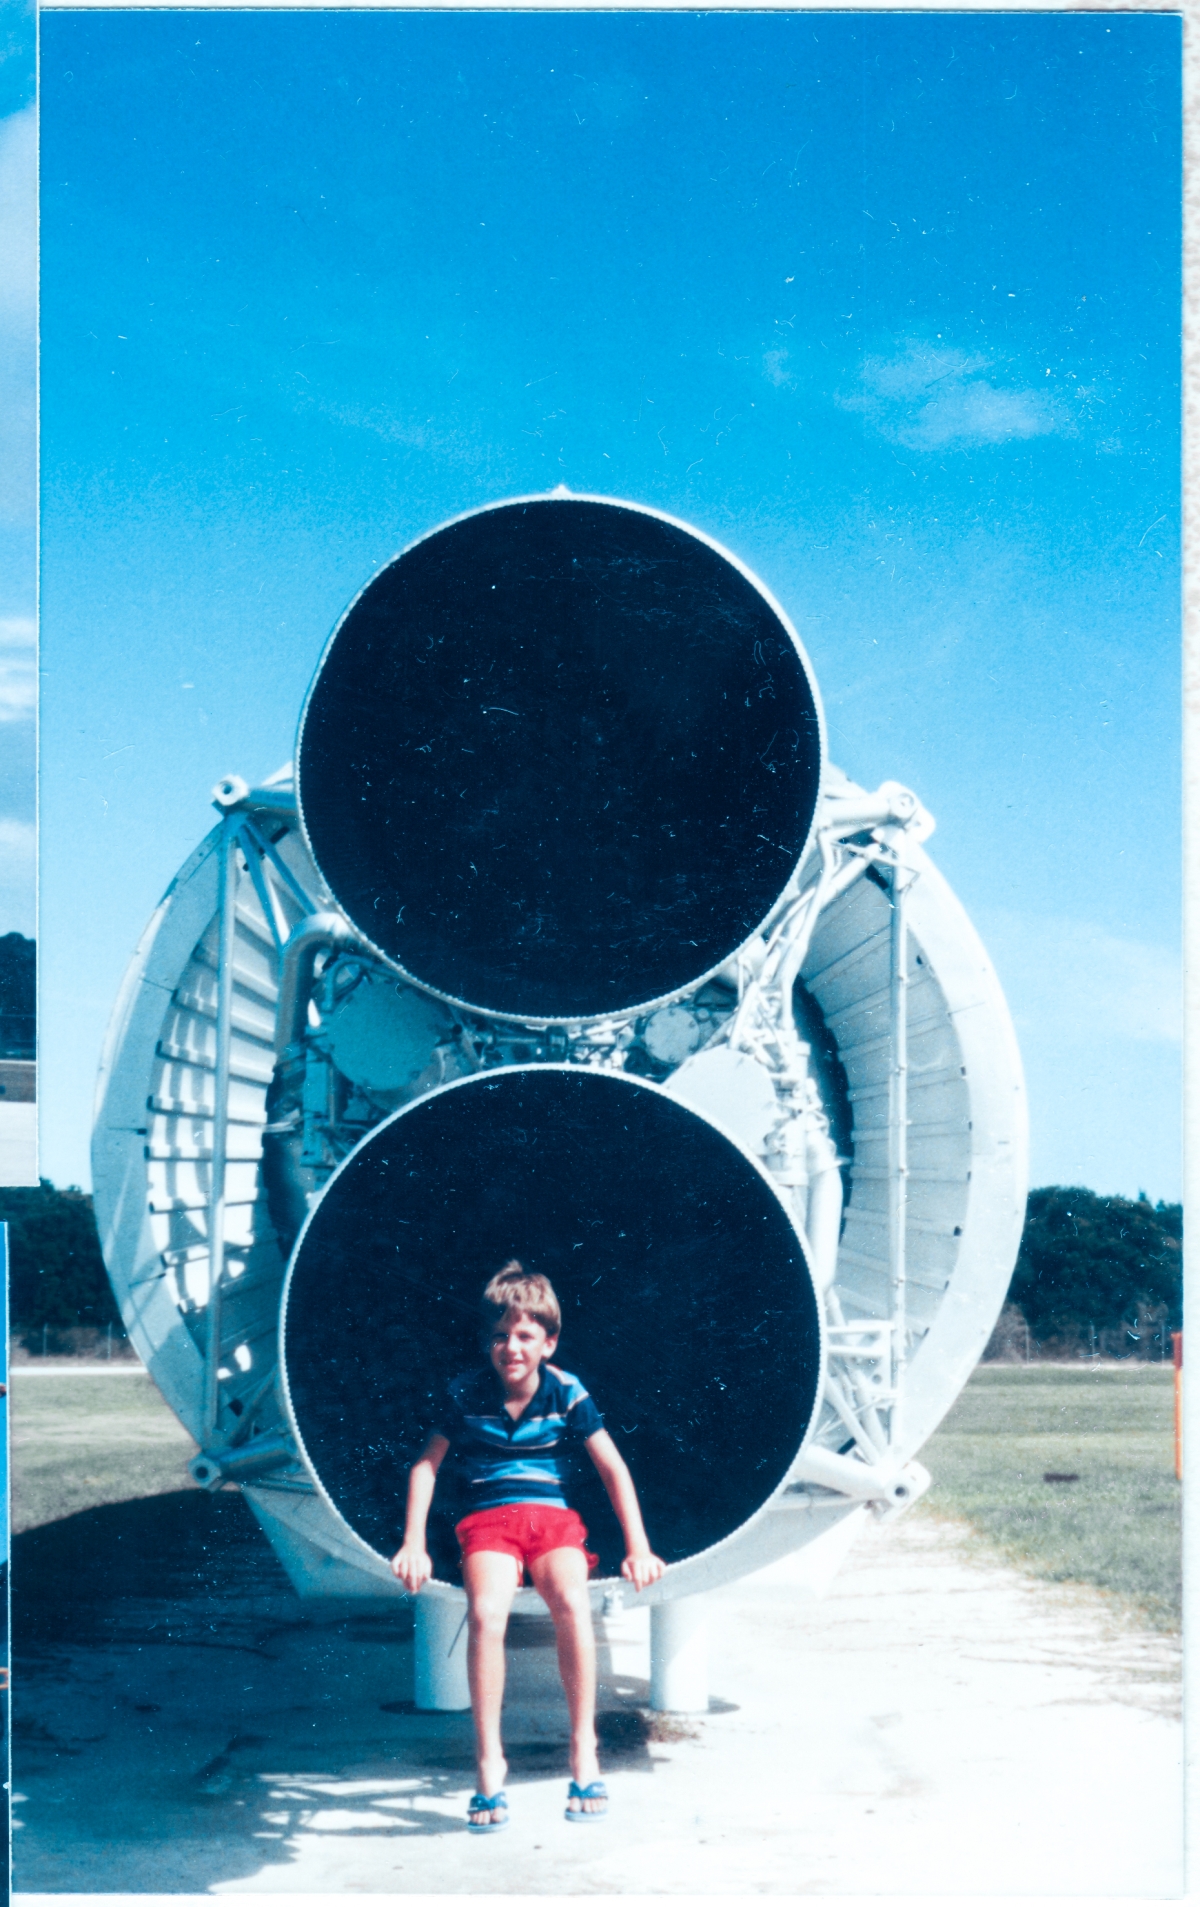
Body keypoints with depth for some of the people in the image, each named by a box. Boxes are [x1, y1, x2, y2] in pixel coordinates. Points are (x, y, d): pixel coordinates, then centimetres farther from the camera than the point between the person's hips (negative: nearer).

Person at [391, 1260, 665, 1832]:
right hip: (487, 1520, 0)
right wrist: (413, 1545, 0)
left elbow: (613, 1469, 5)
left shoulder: (567, 1393, 1)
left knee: (572, 1604, -33)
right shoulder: (466, 1393, 1)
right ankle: (489, 1761, -21)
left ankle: (584, 1750, -17)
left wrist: (638, 1549, -1)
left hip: (552, 1515, 0)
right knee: (485, 1614, -33)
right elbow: (426, 1464, 8)